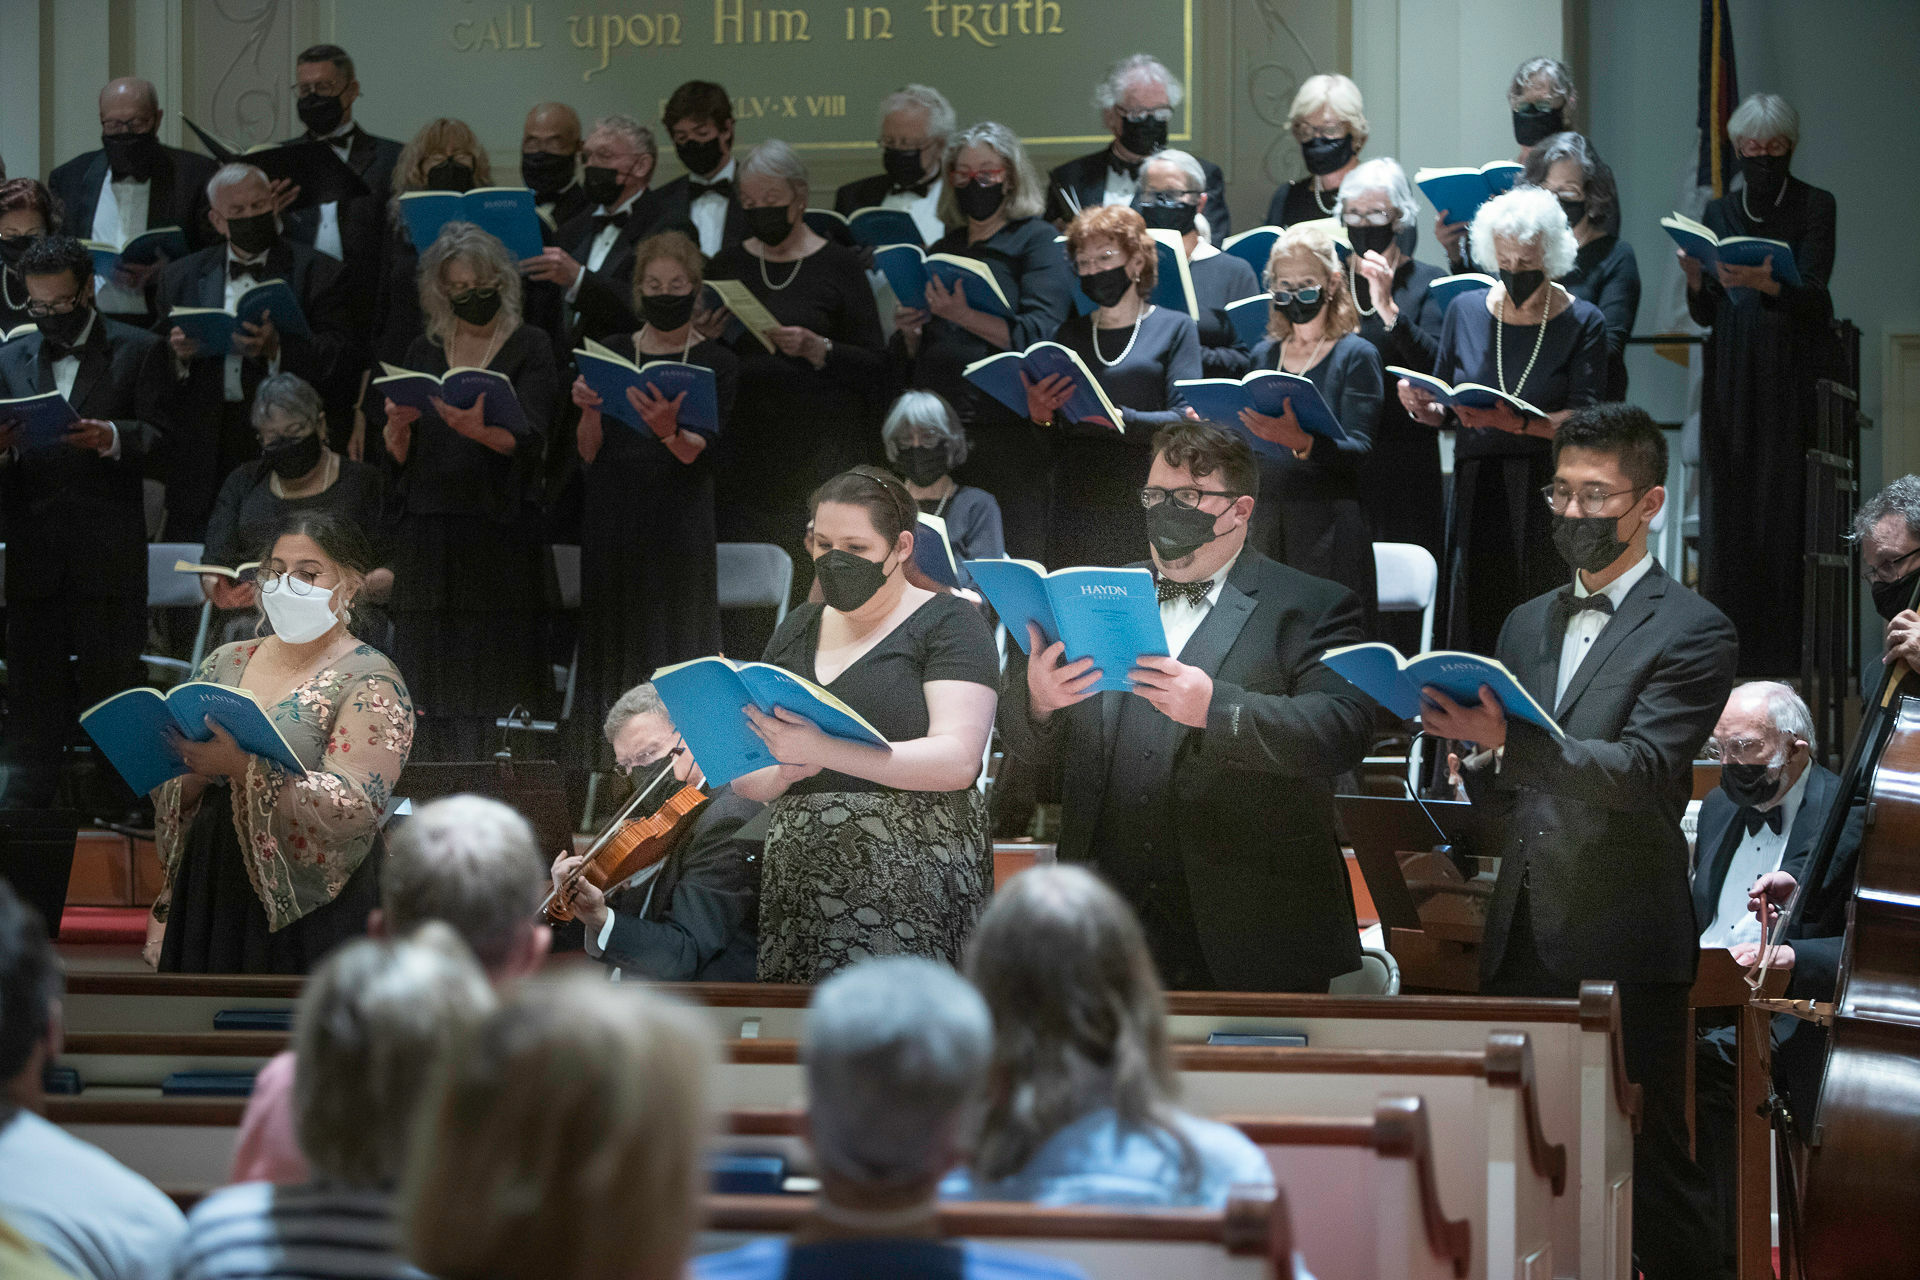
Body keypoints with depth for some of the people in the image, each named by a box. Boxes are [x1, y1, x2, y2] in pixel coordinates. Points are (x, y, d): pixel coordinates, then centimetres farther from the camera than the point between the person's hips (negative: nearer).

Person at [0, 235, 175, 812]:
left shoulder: (138, 351, 5)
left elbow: (161, 434, -3)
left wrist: (113, 437, -22)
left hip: (109, 556, -3)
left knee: (111, 678, -1)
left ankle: (114, 808, 4)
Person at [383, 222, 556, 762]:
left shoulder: (529, 348, 3)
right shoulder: (425, 352, 15)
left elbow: (528, 439, -10)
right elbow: (399, 457, 13)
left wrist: (478, 431, -29)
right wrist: (398, 428, -10)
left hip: (499, 530, -3)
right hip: (428, 530, 4)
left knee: (498, 691, -8)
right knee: (436, 694, -1)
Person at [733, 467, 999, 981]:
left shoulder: (948, 622, 3)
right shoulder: (797, 630, 19)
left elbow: (958, 759, -11)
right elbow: (744, 779, 20)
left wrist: (820, 750, -20)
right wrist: (784, 771, -4)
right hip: (799, 893, 5)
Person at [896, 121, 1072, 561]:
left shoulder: (1037, 241, 2)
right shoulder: (944, 249, 21)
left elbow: (1038, 334, -13)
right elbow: (913, 357, 24)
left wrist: (965, 317, -22)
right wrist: (909, 333, 2)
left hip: (1009, 429, -6)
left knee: (1012, 557, -10)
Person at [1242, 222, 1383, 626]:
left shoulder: (1356, 356, -1)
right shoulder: (1264, 355, 16)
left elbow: (1358, 450, -13)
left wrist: (1303, 443, -31)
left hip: (1328, 527, -5)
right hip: (1264, 522, 5)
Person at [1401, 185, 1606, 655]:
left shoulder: (1582, 323, 1)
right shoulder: (1466, 311, 10)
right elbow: (1445, 412, 15)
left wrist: (1519, 422, -25)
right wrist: (1422, 408, -8)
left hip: (1549, 496, -3)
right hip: (1477, 491, 3)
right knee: (1473, 632, -2)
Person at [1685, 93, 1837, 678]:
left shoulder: (1814, 206, 2)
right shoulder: (1719, 213, 13)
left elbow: (1812, 294, -10)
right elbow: (1705, 315, 10)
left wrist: (1766, 284, -30)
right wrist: (1696, 281, -12)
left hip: (1797, 372, -3)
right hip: (1733, 379, 4)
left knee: (1789, 508, -10)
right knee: (1731, 506, -2)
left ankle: (1792, 645, -9)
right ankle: (1736, 642, -1)